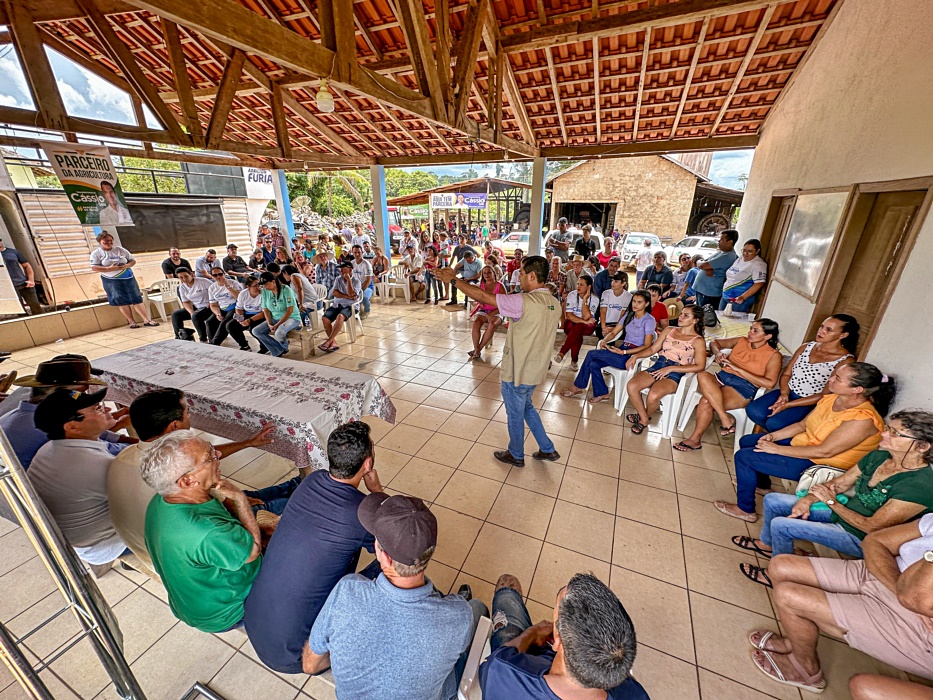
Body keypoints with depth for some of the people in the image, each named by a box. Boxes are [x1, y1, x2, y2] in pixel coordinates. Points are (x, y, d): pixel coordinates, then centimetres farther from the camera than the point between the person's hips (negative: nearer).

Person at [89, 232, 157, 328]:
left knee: (137, 299, -3)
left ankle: (147, 320, -5)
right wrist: (109, 268, -20)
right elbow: (94, 268, -6)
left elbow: (133, 260, 9)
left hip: (128, 278, 2)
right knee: (122, 302, 2)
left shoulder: (120, 250, 6)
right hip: (111, 281, -1)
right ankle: (131, 322, 6)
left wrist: (126, 266, -12)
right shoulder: (96, 253, 0)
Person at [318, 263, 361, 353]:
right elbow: (334, 293, -1)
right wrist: (347, 297, -14)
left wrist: (348, 280, -14)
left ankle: (329, 341, -32)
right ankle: (334, 343, -22)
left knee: (340, 317, -37)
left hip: (349, 306, -4)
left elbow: (351, 294, -15)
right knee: (325, 318, -23)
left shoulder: (356, 281, 1)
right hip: (336, 305, 5)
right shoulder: (338, 279, 14)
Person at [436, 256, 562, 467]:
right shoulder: (555, 304, -1)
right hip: (535, 370, 8)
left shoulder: (524, 302, -27)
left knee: (515, 414, 15)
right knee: (526, 407, 29)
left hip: (516, 373, -8)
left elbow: (482, 296, -24)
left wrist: (453, 280, -14)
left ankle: (516, 455, 38)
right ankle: (548, 449, 38)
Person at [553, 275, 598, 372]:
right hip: (571, 323, 1)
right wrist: (584, 321, -25)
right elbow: (569, 315, -14)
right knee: (577, 334, -34)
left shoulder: (594, 299, -7)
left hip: (587, 326, 0)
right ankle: (574, 361, -26)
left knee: (578, 327, -36)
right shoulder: (572, 295, -6)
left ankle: (561, 353, -33)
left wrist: (585, 299, -22)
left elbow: (586, 317, -20)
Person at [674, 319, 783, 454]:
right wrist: (718, 353, 4)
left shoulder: (773, 355, 4)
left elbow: (769, 383, -9)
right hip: (722, 377, 5)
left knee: (706, 402, -34)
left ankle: (695, 439, -17)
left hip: (743, 388, -4)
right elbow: (714, 343, 27)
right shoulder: (741, 341, 17)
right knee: (702, 376, -35)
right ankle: (726, 420, -28)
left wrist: (738, 369, -13)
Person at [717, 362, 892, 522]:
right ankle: (760, 479, 37)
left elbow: (824, 452, -28)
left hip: (819, 465, -8)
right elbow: (802, 424, 6)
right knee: (747, 441, 12)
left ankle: (745, 510, 4)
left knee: (744, 457, -14)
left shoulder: (862, 419, -28)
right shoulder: (832, 398, -3)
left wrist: (777, 449, -24)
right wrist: (773, 436, -8)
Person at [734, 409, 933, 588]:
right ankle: (766, 544, 31)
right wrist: (808, 500, -11)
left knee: (781, 525, -20)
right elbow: (839, 482, 3)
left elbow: (871, 527, -25)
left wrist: (831, 501, -14)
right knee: (772, 500, 5)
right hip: (839, 512, 8)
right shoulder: (879, 456, -7)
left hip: (860, 538, -7)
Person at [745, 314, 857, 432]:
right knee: (753, 411, -21)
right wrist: (784, 394, -13)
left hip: (809, 403, -5)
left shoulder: (846, 360, -11)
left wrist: (788, 405, -20)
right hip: (787, 392, 5)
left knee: (774, 424, -29)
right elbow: (786, 374, 7)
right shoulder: (807, 347, 5)